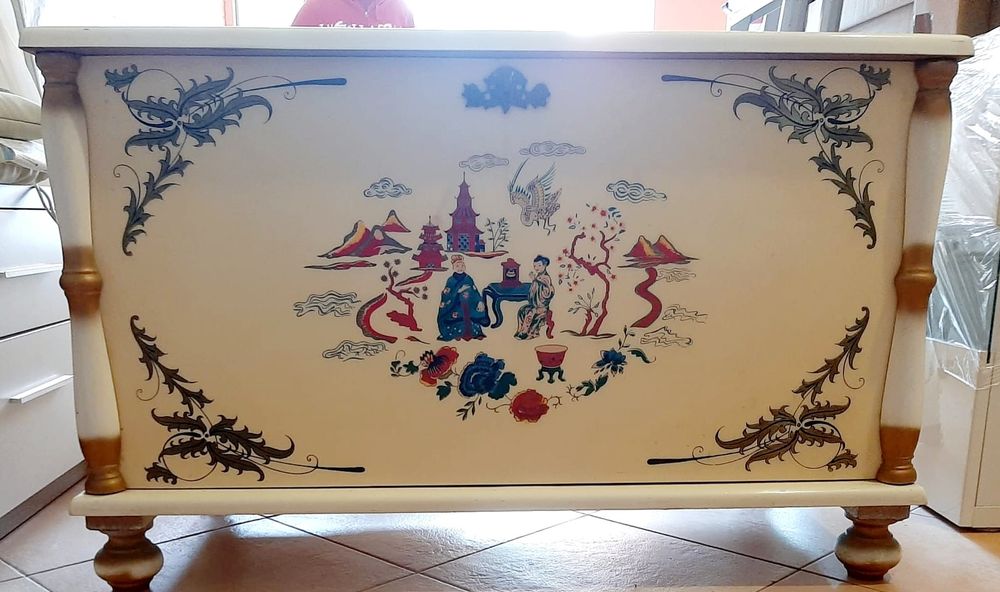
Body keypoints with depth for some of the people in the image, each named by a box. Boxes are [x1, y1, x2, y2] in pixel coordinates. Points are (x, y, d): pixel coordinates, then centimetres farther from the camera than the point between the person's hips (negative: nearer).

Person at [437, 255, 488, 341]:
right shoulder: (451, 280, 0)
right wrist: (458, 291, -16)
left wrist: (480, 302, -3)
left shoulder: (468, 279, 6)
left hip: (469, 306, 2)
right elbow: (447, 295, -5)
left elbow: (475, 292, 7)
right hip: (455, 306, -2)